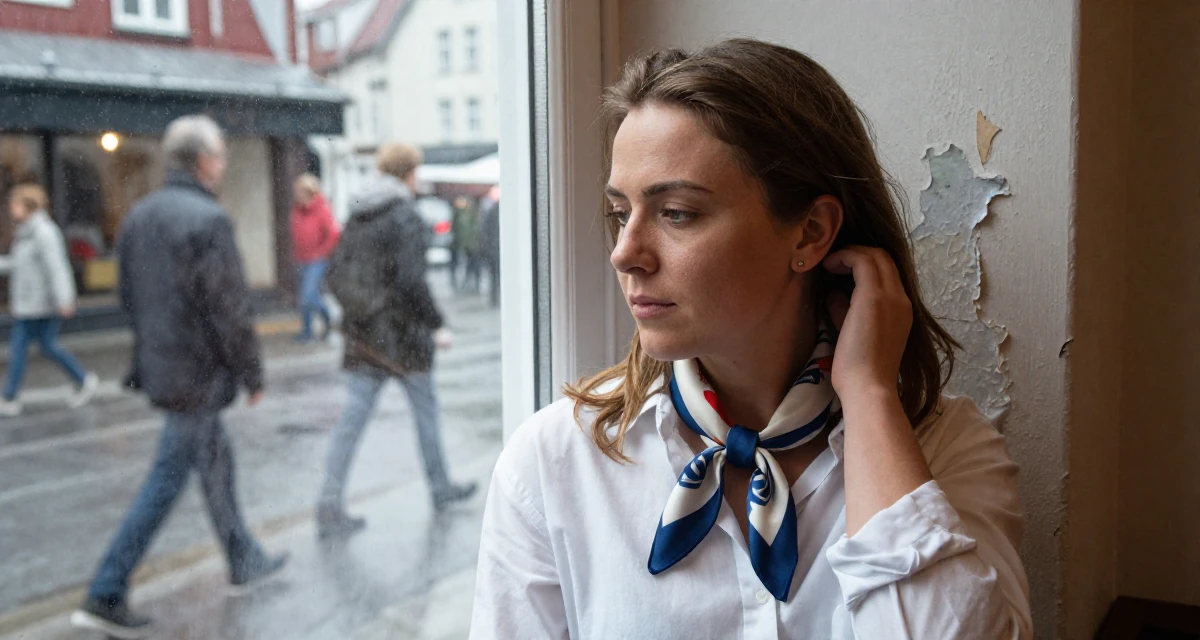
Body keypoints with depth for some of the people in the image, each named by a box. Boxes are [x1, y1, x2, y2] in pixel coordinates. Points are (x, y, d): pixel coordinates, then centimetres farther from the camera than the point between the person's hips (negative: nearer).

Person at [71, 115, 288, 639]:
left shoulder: (138, 216, 7)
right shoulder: (209, 221, -20)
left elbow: (130, 296, 14)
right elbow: (229, 310, -20)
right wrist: (252, 374, -10)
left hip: (159, 364, 9)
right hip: (199, 372, -9)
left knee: (216, 459, 21)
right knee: (167, 481, -1)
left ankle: (244, 562, 35)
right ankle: (105, 598, 4)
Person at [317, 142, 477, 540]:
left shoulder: (356, 216, 9)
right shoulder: (406, 217, -13)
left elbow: (336, 276, 10)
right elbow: (410, 279, -21)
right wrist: (436, 325, -13)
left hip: (362, 331, 6)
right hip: (401, 331, -6)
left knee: (354, 416, 4)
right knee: (425, 406, 13)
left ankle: (330, 506, 0)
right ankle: (440, 487, 29)